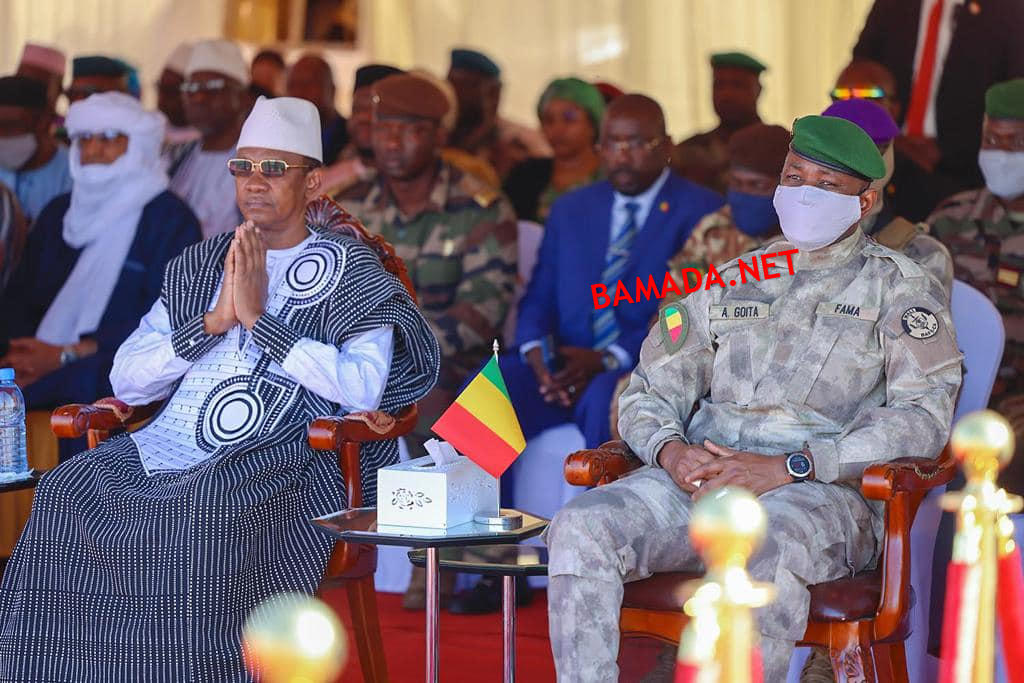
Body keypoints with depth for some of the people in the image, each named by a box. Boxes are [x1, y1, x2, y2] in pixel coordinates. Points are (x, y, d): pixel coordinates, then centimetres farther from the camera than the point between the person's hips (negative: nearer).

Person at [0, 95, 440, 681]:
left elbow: (363, 390, -11)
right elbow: (127, 381, 12)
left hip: (281, 458, -5)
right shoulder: (200, 264, 22)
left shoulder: (350, 270, 7)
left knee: (203, 510, -38)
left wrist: (258, 318, -9)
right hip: (173, 444, 5)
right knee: (66, 492, -25)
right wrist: (214, 320, -2)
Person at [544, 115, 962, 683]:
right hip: (700, 474, 4)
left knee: (770, 551, -41)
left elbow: (924, 417, -4)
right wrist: (671, 451, -5)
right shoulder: (728, 282, 24)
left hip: (823, 488, -4)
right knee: (580, 529, -25)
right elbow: (647, 394, 21)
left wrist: (789, 467, -14)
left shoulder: (900, 287, 11)